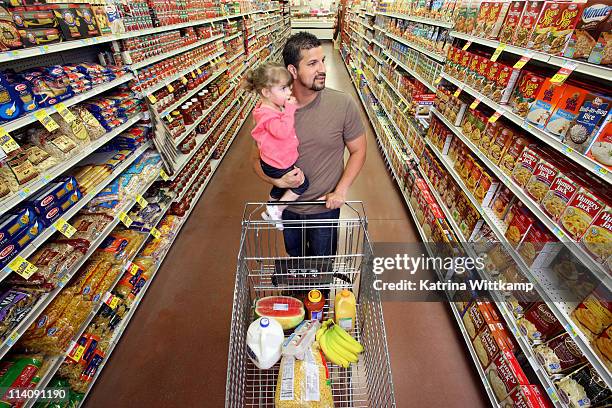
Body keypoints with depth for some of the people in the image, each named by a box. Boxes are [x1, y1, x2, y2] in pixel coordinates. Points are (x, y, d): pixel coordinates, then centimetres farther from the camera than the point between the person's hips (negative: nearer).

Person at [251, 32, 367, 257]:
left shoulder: (343, 104, -19)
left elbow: (358, 151, -7)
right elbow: (257, 159, -4)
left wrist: (341, 190, -16)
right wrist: (277, 180, -23)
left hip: (325, 207, -1)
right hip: (287, 206, 2)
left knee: (322, 260, 22)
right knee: (293, 253, 29)